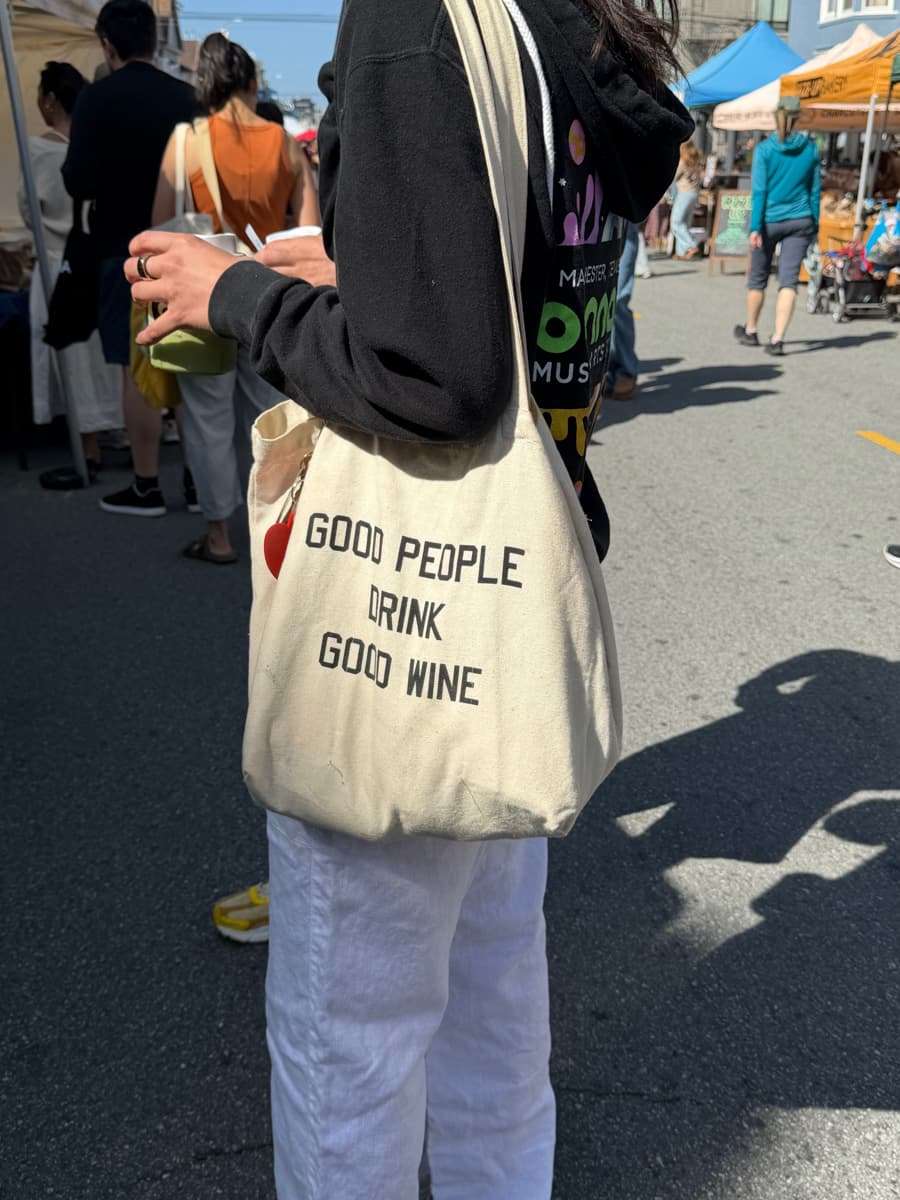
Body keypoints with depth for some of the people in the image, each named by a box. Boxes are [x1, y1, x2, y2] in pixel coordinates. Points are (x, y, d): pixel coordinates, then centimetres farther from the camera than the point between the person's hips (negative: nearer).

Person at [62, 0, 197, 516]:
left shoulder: (98, 98, -8)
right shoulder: (185, 96, 4)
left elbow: (79, 183, -13)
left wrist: (108, 180, 8)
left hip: (129, 251, -4)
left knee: (138, 369, 0)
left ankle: (147, 487, 5)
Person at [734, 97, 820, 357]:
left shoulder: (764, 149, -6)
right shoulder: (810, 148, 3)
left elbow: (759, 190, -11)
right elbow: (815, 189, 8)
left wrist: (755, 227, -12)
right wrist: (814, 223, 16)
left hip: (769, 221, -2)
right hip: (800, 221, 2)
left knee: (757, 278, 13)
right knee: (789, 280, -1)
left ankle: (750, 331, 29)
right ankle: (777, 339, -10)